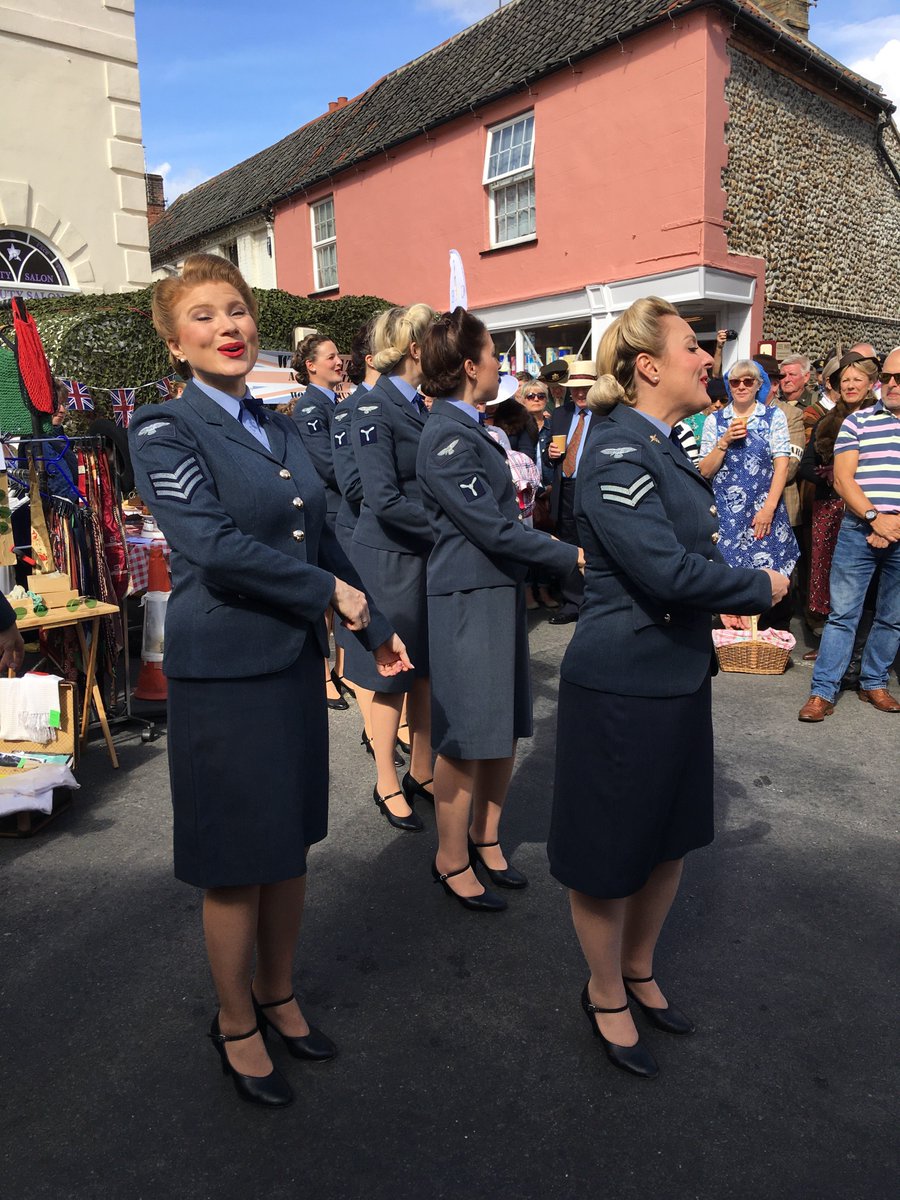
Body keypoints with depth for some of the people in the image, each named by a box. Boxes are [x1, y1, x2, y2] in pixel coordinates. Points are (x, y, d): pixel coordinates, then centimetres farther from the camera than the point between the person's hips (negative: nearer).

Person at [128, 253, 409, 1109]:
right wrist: (330, 591, -15)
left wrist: (373, 627, 13)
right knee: (237, 863, 8)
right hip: (223, 670, -6)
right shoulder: (165, 430, -9)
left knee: (291, 844, 17)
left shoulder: (277, 428, 11)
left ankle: (276, 995, 40)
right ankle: (235, 1023, 32)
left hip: (293, 660, 7)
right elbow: (212, 544, -22)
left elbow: (320, 539, 15)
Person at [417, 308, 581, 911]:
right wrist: (569, 555, -15)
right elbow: (488, 524, -19)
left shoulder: (471, 430, 14)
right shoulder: (447, 437, -16)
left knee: (504, 728, 15)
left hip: (501, 590, 9)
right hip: (468, 597, -9)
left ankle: (485, 835, 32)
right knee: (467, 737, 1)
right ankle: (452, 860, 18)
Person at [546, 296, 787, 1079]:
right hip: (624, 682, -9)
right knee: (611, 851, 10)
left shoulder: (662, 447, 9)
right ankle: (606, 996, 35)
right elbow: (665, 569, -27)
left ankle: (639, 969, 45)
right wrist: (760, 588, -12)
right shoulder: (617, 453, -20)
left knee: (670, 839, 21)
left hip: (679, 672, 9)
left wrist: (731, 591, -3)